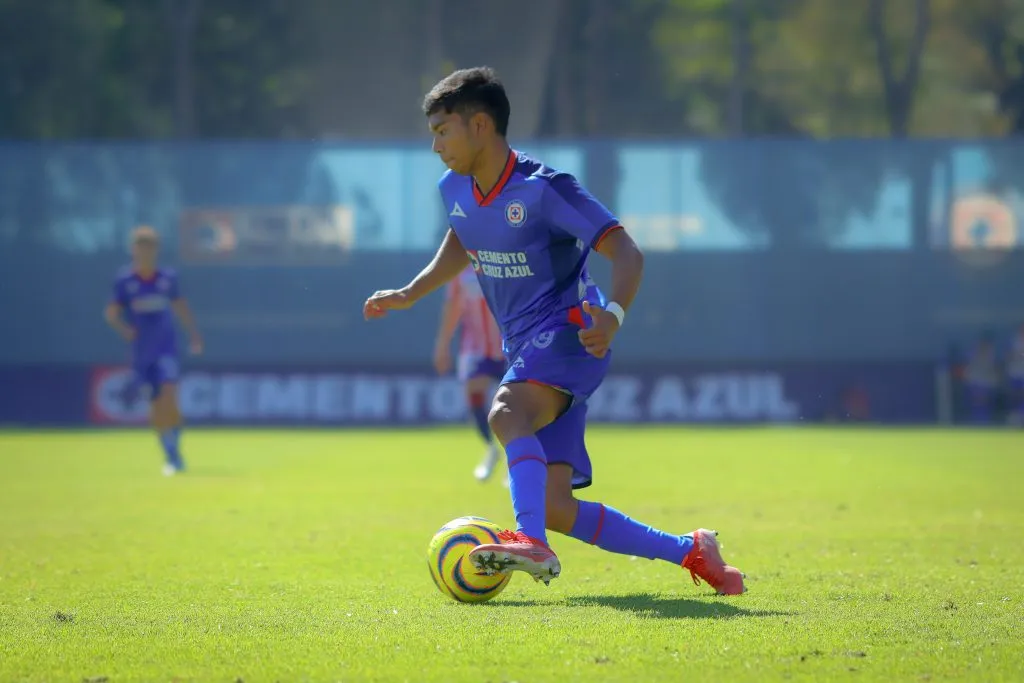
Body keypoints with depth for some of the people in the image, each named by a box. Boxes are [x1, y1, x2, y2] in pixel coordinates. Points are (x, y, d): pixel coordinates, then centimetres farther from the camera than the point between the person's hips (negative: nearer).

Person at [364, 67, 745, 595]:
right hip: (524, 349, 8)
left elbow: (625, 253, -18)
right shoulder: (456, 190, 7)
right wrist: (409, 295, 23)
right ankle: (690, 551, 10)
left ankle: (531, 542, -55)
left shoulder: (543, 189, -15)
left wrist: (613, 314, -35)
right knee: (553, 507, -1)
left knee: (507, 412, -38)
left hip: (567, 335, -8)